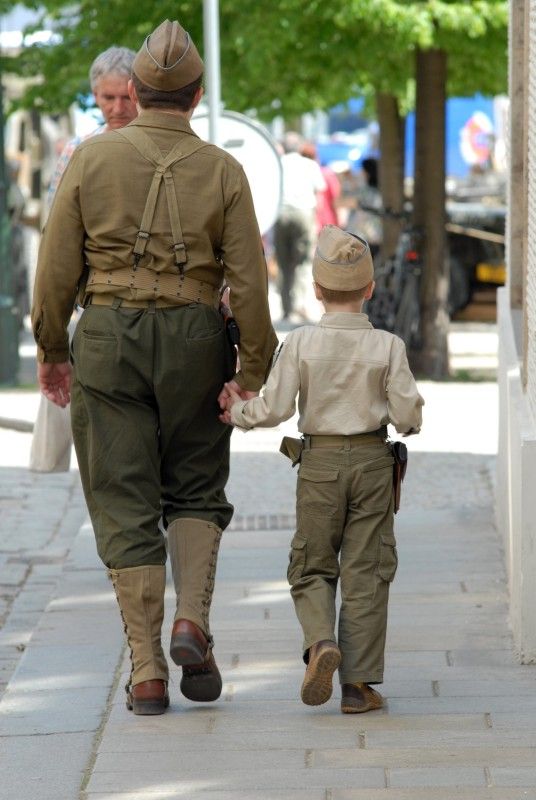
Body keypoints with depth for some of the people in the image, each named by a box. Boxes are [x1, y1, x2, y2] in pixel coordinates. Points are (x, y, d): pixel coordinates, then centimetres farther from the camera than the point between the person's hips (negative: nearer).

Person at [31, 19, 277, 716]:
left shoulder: (93, 158, -2)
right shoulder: (222, 170, -2)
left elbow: (57, 266, -1)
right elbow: (247, 280, -3)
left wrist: (51, 350, 10)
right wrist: (253, 368, 5)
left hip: (108, 337, 0)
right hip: (194, 339, 0)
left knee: (125, 504, 4)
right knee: (196, 491, 18)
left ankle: (147, 671, 1)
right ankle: (192, 620, -5)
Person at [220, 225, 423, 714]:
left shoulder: (300, 343, -6)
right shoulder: (387, 346, -6)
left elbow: (274, 409, -8)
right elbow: (407, 413, -7)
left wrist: (238, 413, 11)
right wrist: (408, 422, 17)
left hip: (319, 462, 0)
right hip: (372, 461, 0)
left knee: (312, 567, 13)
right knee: (365, 572, 4)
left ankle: (320, 642, -13)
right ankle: (359, 682, 2)